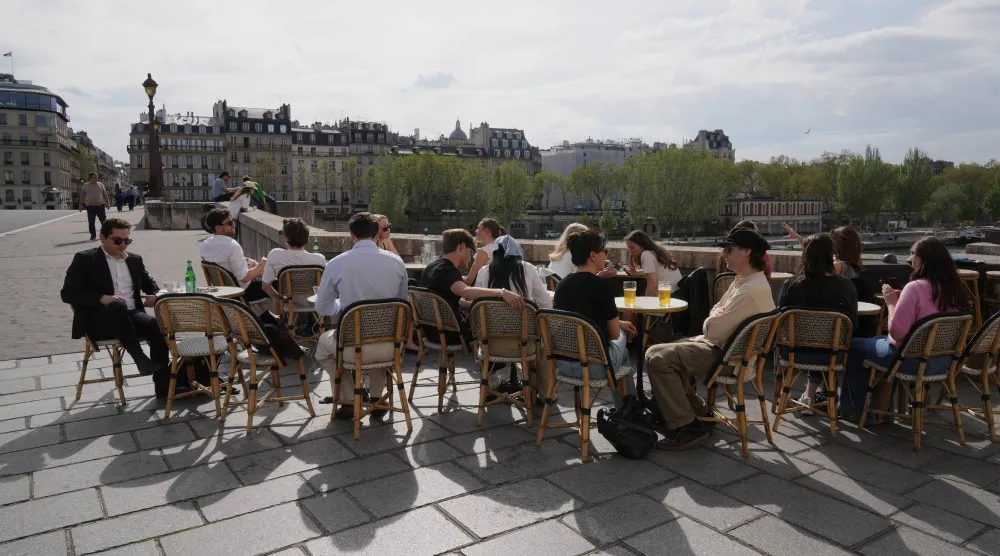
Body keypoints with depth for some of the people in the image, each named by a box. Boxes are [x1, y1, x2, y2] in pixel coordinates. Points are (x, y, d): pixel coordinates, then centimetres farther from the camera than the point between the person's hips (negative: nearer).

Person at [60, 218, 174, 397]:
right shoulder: (85, 259, 4)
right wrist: (102, 299, -20)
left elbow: (150, 284, 25)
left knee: (157, 326, -29)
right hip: (98, 320, -4)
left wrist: (156, 295, -2)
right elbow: (68, 293, -3)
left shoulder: (134, 259, 19)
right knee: (118, 306, -38)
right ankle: (140, 359, -34)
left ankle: (163, 386, -27)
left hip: (131, 316, 4)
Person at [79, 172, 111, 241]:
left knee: (104, 220, 0)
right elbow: (82, 196, 6)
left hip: (100, 205, 0)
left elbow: (105, 194, 11)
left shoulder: (100, 184, 7)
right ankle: (93, 235, 12)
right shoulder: (85, 185, 3)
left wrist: (108, 203, 6)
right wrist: (81, 205, 2)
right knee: (91, 222, 3)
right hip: (90, 206, 0)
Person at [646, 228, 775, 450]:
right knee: (667, 352, 16)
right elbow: (716, 313, 17)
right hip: (723, 346, 11)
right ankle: (697, 412, 18)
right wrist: (714, 318, -6)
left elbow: (713, 330, -25)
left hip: (727, 356, -11)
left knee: (656, 358, -18)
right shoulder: (746, 280, 9)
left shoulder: (750, 290, -25)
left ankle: (686, 426, -11)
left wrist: (711, 320, -3)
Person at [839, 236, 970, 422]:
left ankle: (855, 409, 24)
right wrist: (901, 300, 6)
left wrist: (891, 303, -11)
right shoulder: (954, 288, -1)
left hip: (913, 360, -8)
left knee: (853, 345, 13)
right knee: (877, 341, 31)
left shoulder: (916, 287, -25)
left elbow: (896, 332, -24)